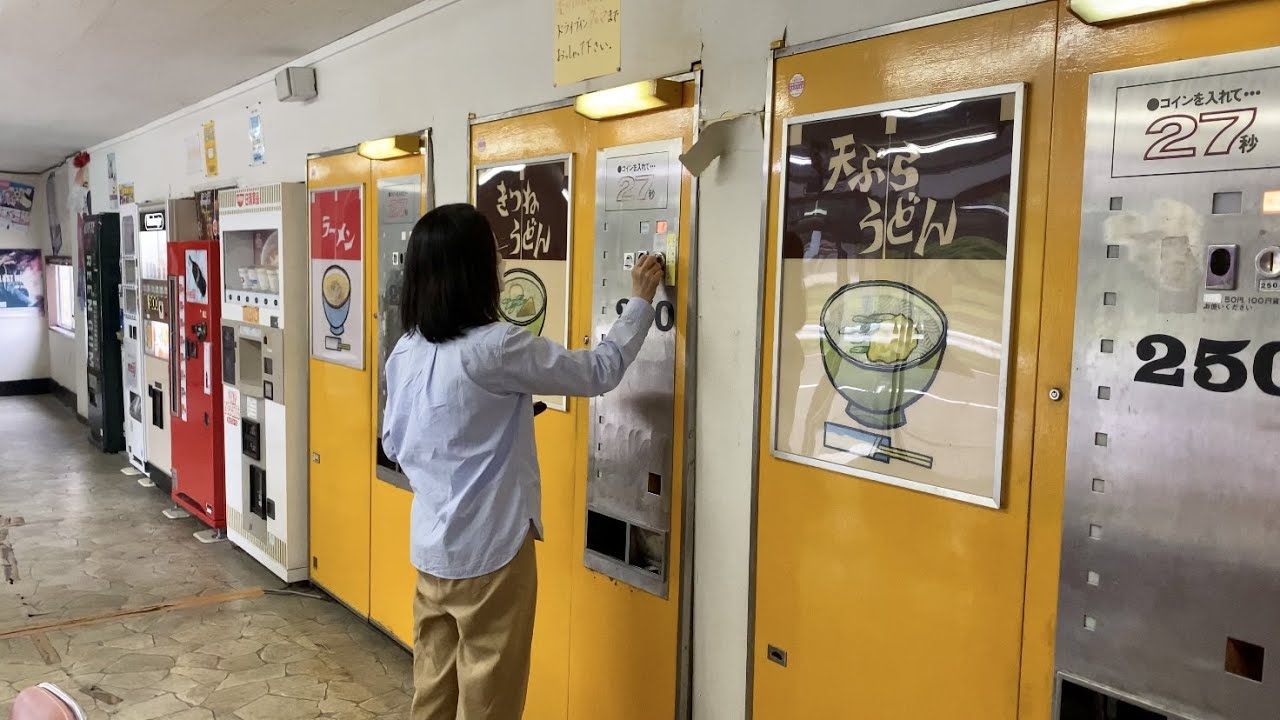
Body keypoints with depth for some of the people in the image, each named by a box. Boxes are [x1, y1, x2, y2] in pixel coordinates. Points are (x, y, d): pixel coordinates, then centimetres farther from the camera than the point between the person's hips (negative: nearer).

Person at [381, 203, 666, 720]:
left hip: (429, 548, 7)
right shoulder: (497, 348, -21)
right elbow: (599, 372, -12)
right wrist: (640, 302, 0)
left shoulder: (405, 353, 1)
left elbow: (393, 444, 12)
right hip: (489, 552, -7)